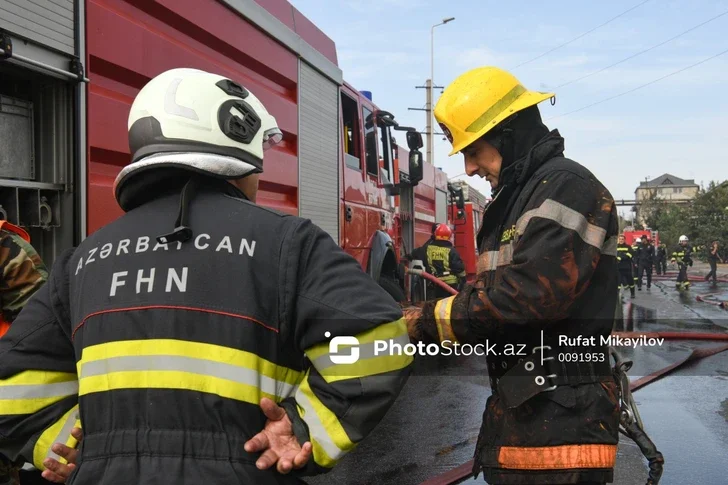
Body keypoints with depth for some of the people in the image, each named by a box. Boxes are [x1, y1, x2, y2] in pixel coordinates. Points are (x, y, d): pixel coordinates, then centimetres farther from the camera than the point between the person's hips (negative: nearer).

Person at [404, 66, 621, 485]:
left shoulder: (567, 188, -12)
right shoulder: (517, 199, 18)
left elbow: (526, 295, -23)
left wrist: (423, 323, -15)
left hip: (559, 421, -9)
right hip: (517, 410, 9)